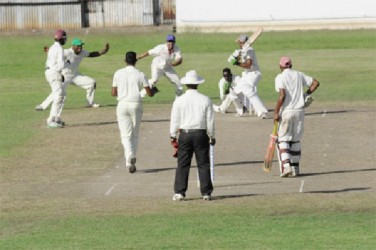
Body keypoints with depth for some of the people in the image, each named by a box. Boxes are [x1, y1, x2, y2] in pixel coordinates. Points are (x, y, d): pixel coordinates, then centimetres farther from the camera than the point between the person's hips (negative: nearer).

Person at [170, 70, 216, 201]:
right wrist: (212, 136, 12)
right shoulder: (205, 100, -2)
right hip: (201, 134, 0)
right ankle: (206, 192, 4)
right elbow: (210, 120, 2)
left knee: (182, 164, 4)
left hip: (184, 135, 0)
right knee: (203, 164, 5)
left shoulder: (179, 100, -4)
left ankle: (179, 192, 1)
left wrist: (173, 136, 10)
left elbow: (174, 120, 1)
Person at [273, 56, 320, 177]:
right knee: (296, 140, 14)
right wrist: (307, 94, 16)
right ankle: (295, 168, 16)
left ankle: (286, 166, -16)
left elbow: (282, 95, -17)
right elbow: (315, 83, 10)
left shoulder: (280, 77, -6)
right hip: (299, 111, 4)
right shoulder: (299, 75, 9)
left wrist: (276, 112, -13)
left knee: (282, 140, 1)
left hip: (286, 112, -4)